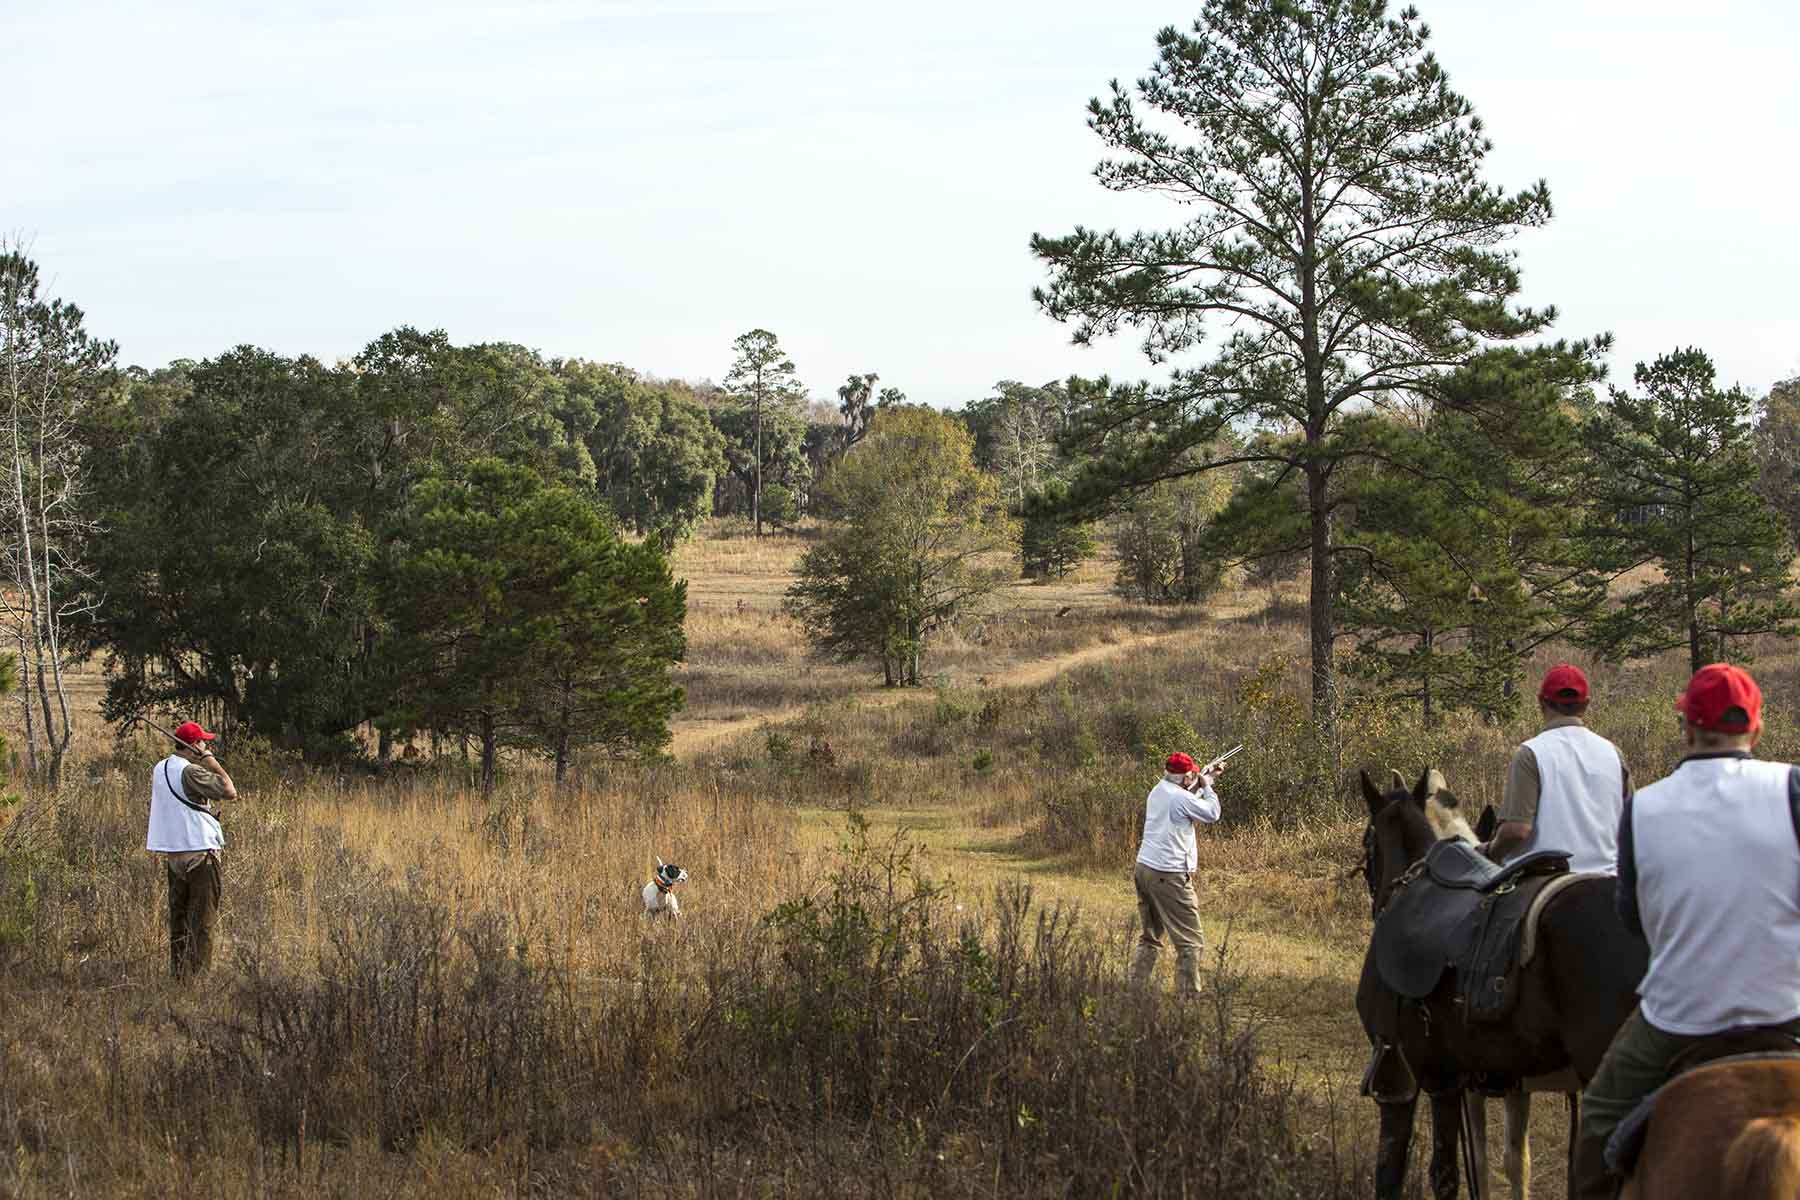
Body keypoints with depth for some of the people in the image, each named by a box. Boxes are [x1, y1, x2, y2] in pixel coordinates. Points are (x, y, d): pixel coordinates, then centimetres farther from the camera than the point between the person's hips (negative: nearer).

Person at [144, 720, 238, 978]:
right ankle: (200, 972, -5)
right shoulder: (191, 771, -17)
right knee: (202, 918, -2)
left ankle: (178, 972, 16)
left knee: (178, 916, 14)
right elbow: (230, 792, -18)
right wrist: (213, 763, -10)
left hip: (171, 851, 8)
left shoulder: (158, 769, 9)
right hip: (199, 850, -8)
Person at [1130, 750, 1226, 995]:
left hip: (1144, 870, 9)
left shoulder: (1157, 792, 11)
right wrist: (1207, 786, 11)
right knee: (1190, 943, -3)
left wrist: (1207, 780, 32)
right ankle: (1188, 994, -5)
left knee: (1149, 938, 18)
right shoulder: (1180, 797, -15)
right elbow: (1211, 814, -1)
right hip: (1169, 876, -9)